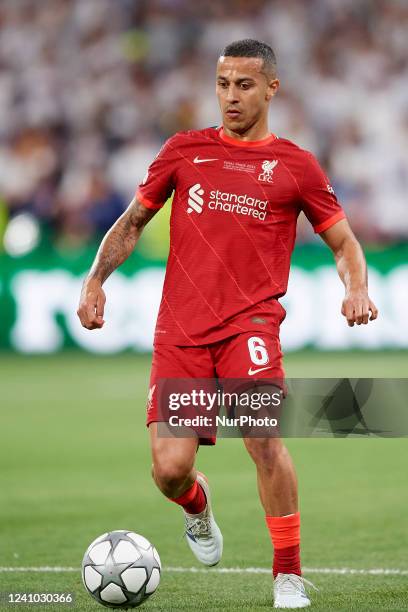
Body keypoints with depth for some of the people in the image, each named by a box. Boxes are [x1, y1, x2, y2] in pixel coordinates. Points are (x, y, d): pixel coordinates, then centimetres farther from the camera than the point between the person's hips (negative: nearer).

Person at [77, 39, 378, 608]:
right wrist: (96, 279, 5)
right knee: (170, 469, -9)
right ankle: (197, 506, 31)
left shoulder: (295, 166, 8)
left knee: (263, 434, -25)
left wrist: (357, 288, -8)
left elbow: (345, 242, 12)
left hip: (250, 322, -2)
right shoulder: (183, 150, 12)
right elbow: (132, 221, 20)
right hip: (180, 331, 2)